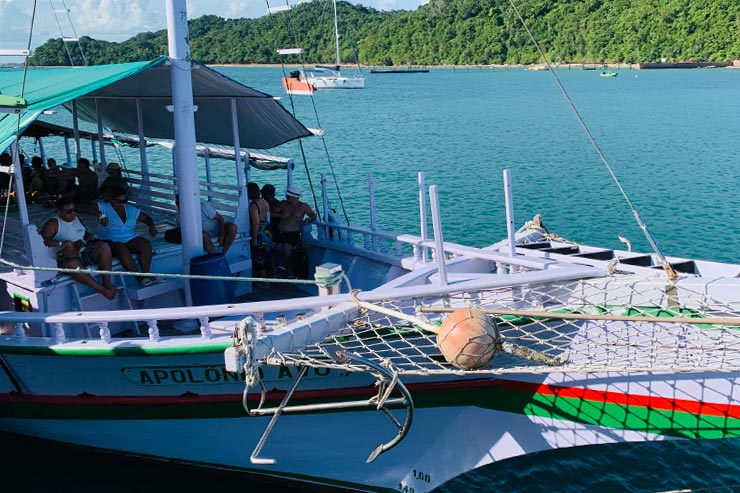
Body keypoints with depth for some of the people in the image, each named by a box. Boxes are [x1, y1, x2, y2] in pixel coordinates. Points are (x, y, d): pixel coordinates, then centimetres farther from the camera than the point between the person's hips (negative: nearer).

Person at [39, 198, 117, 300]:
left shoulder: (76, 219, 18)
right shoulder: (54, 223, -4)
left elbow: (84, 232, 34)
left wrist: (89, 235, 9)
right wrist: (61, 243, -25)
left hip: (84, 252, 7)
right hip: (67, 258, -7)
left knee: (104, 246, -18)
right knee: (73, 265, -42)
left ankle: (107, 283, -20)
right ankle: (102, 289, -35)